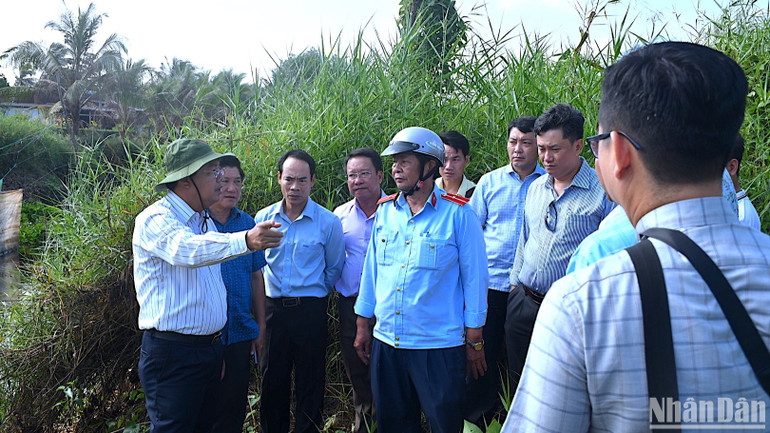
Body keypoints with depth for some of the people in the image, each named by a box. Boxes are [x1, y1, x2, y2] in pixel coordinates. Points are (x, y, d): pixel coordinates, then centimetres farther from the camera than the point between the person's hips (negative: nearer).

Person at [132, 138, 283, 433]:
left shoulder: (205, 220, 13)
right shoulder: (156, 219, -15)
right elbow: (189, 250, -38)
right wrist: (245, 240, -54)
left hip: (211, 348, 8)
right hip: (172, 353, -8)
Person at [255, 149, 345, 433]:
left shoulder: (328, 222, -5)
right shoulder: (263, 218, 3)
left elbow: (334, 268, 8)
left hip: (310, 311, -3)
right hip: (272, 309, 3)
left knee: (309, 385, 7)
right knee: (272, 382, 14)